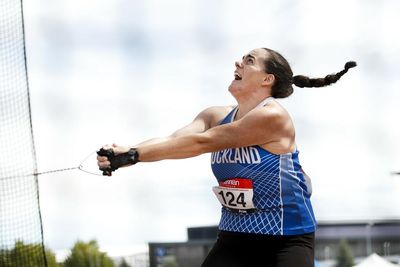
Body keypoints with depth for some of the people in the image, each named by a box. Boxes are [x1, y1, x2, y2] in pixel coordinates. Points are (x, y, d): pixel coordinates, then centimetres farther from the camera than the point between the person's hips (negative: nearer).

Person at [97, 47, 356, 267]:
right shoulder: (216, 117, 5)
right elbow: (173, 140, -13)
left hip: (287, 239, -6)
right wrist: (126, 153, -32)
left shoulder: (273, 116, -19)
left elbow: (201, 142, -24)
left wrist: (133, 155, -26)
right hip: (235, 236, 7)